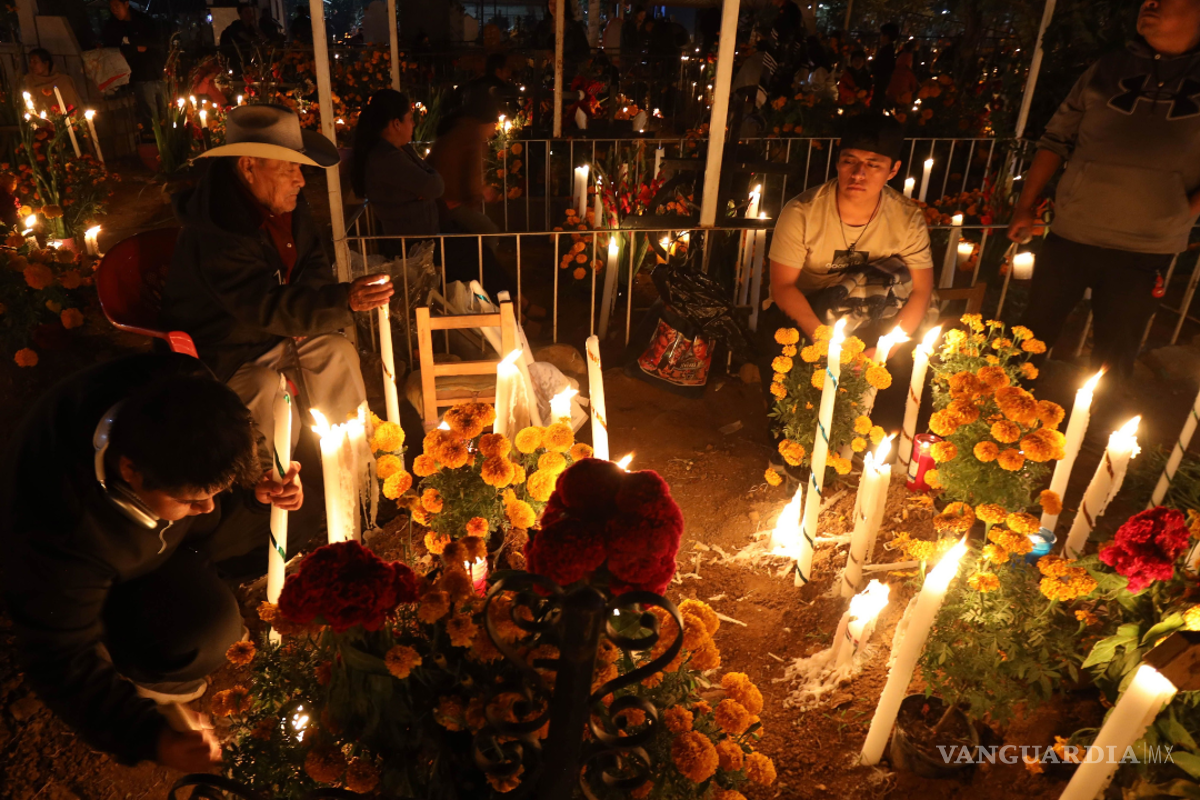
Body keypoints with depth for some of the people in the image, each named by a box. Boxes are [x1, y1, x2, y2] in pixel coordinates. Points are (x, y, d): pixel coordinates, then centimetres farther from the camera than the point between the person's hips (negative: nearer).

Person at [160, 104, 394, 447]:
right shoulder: (214, 233, -33)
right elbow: (268, 307, -38)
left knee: (337, 351, -6)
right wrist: (344, 301, -49)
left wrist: (303, 310, -14)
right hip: (216, 351, -7)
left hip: (271, 329, 8)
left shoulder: (287, 204, -6)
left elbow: (314, 265, 6)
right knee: (264, 387, -31)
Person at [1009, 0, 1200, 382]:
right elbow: (1057, 139, 8)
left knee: (1115, 362, 8)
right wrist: (1025, 206, 1)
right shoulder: (1106, 70, 7)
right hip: (1068, 236, 1)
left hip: (1143, 254, 0)